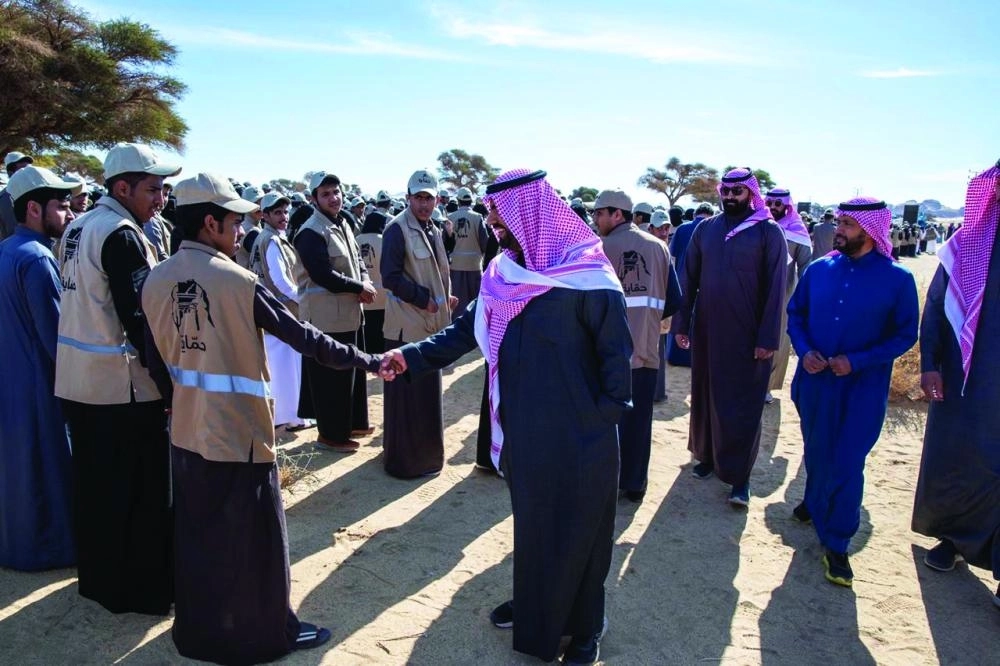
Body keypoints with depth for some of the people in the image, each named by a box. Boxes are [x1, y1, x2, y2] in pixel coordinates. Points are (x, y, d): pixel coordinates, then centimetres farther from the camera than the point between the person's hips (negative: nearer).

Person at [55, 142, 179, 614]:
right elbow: (139, 317, -21)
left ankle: (98, 577, 34)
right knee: (142, 492, 3)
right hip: (123, 385, -9)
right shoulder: (122, 234, -17)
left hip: (76, 379, 9)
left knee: (95, 485, 19)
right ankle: (143, 589, 15)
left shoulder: (78, 226, 11)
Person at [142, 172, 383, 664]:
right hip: (239, 433, -7)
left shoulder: (156, 281, 0)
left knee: (197, 534, 21)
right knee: (253, 540, 8)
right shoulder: (237, 281, -18)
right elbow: (301, 336, -17)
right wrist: (367, 360, -8)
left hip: (187, 432, 7)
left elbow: (156, 360, 7)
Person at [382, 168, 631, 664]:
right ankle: (532, 602, 43)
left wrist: (607, 418, -14)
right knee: (529, 520, 21)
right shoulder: (503, 274, 3)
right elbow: (468, 330, 5)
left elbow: (616, 353, -14)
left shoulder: (587, 278, -17)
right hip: (523, 427, 6)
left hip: (578, 435, -6)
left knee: (577, 529, 10)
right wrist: (412, 356, -4)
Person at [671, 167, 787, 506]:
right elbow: (688, 279, 7)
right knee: (705, 396, 12)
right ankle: (706, 455, 30)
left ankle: (740, 476, 10)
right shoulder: (705, 228, 6)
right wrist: (681, 323, 2)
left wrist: (768, 338, -11)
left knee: (744, 404, 2)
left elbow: (775, 288, -7)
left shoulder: (768, 232, -4)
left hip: (748, 335, -3)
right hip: (706, 331, 4)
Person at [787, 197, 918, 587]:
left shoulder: (897, 278, -9)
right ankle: (816, 500, 45)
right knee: (815, 452, 18)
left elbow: (905, 335, -5)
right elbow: (795, 314, 9)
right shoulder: (819, 270, 0)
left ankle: (836, 543, 12)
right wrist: (804, 350, -8)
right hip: (815, 380, 3)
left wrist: (857, 361, -17)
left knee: (847, 464, -1)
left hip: (863, 387, -3)